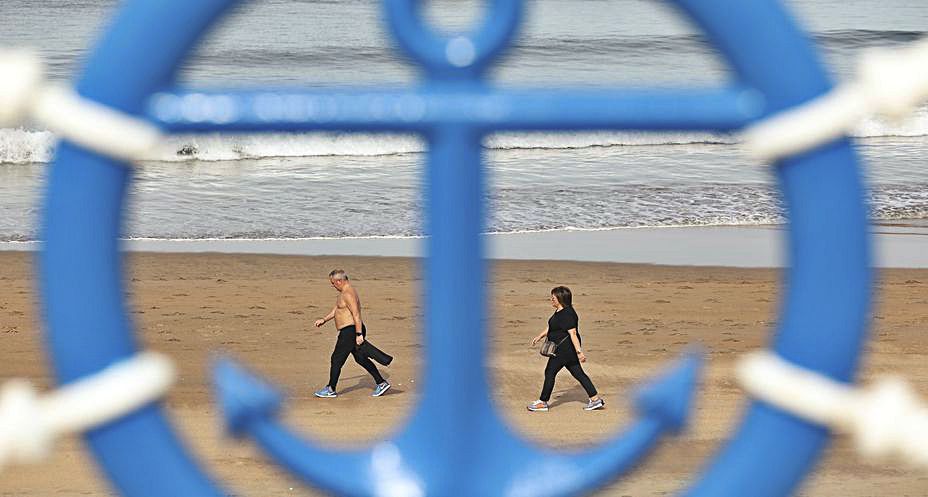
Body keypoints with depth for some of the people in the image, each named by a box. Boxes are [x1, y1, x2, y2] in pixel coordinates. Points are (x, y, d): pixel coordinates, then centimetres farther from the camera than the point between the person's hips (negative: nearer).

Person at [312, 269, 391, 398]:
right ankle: (381, 383, 15)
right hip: (350, 331, 11)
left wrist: (359, 334, -27)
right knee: (361, 359, 14)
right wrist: (324, 320, 16)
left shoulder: (348, 294, -19)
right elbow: (336, 309, 25)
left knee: (337, 359, -2)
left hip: (350, 332, -11)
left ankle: (330, 390, 7)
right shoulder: (345, 292, 15)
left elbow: (356, 315, -24)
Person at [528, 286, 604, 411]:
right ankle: (596, 399, 11)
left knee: (550, 372, 0)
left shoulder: (567, 314, -20)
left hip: (565, 348, -11)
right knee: (578, 373, 11)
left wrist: (579, 352, -29)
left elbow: (573, 333, -25)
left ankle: (543, 402, 10)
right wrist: (540, 336, 19)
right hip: (563, 348, 11)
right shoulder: (559, 312, 13)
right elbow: (550, 327, 26)